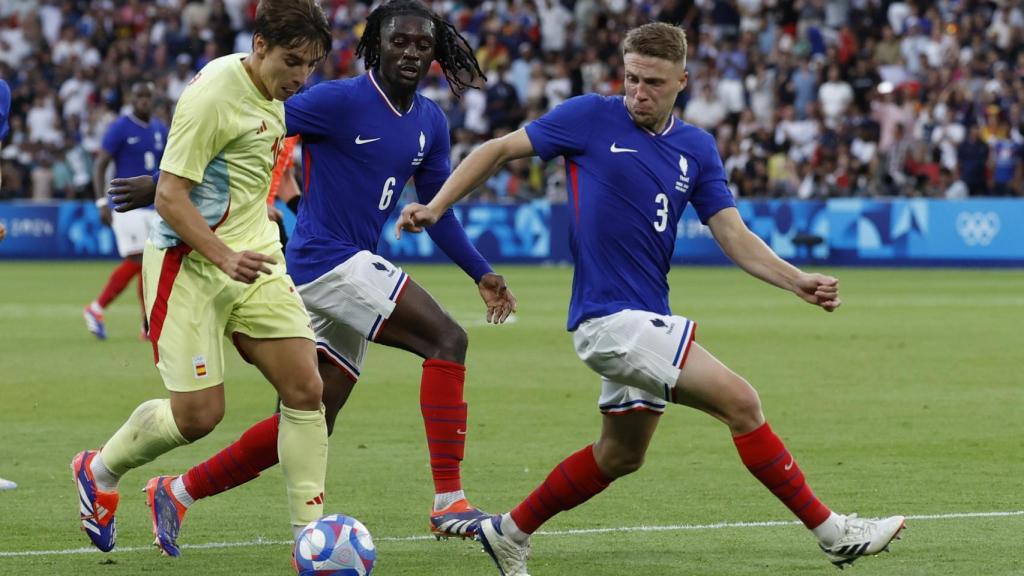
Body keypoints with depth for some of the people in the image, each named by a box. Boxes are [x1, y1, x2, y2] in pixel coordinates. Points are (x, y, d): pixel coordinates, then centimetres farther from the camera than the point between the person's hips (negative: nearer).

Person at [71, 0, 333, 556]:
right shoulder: (214, 93, -18)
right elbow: (169, 196, -20)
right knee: (199, 414, -6)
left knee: (305, 390, -6)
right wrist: (224, 258, -29)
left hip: (253, 259, 8)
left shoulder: (271, 94, 8)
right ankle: (99, 471, 22)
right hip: (189, 266, -8)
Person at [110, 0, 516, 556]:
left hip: (349, 271, 9)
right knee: (447, 339, -21)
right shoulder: (340, 101, -12)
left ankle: (178, 492, 21)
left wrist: (481, 272, 16)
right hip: (327, 259, -9)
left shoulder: (430, 123, 11)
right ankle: (448, 501, -24)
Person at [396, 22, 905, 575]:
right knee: (740, 401, -14)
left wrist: (798, 281, -13)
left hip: (645, 320, 8)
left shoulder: (697, 149, 8)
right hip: (609, 317, -8)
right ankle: (831, 531, -8)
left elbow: (734, 237, 3)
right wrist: (435, 207, -10)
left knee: (621, 454, 18)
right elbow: (498, 150, 0)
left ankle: (509, 532, 31)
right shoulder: (591, 117, -6)